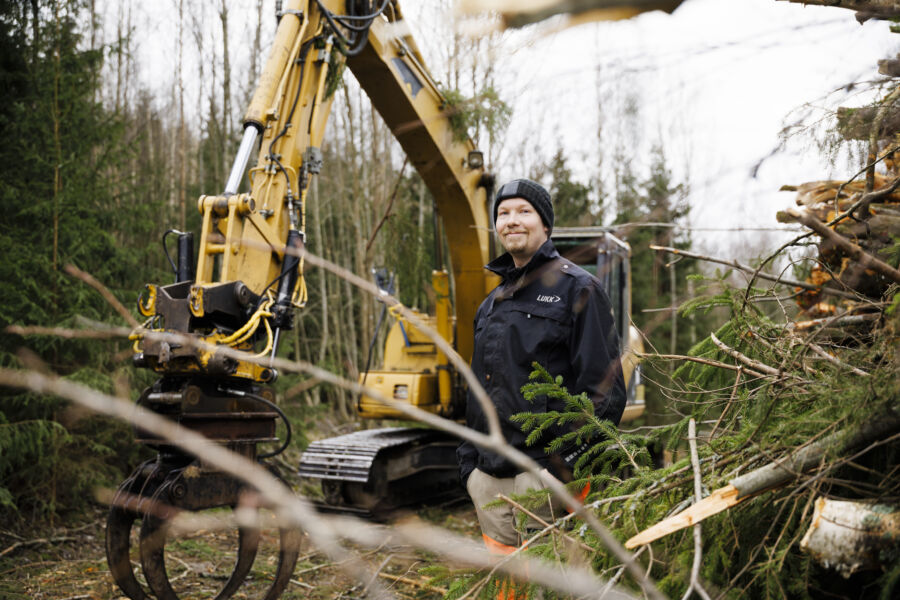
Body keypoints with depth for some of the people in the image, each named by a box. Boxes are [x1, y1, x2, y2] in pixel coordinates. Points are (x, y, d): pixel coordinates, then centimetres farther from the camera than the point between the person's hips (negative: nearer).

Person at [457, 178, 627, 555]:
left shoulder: (577, 289, -3)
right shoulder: (492, 303, 19)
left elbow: (604, 388, -10)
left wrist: (578, 463, -16)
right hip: (489, 474, 7)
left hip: (544, 470, -7)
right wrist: (469, 461, 17)